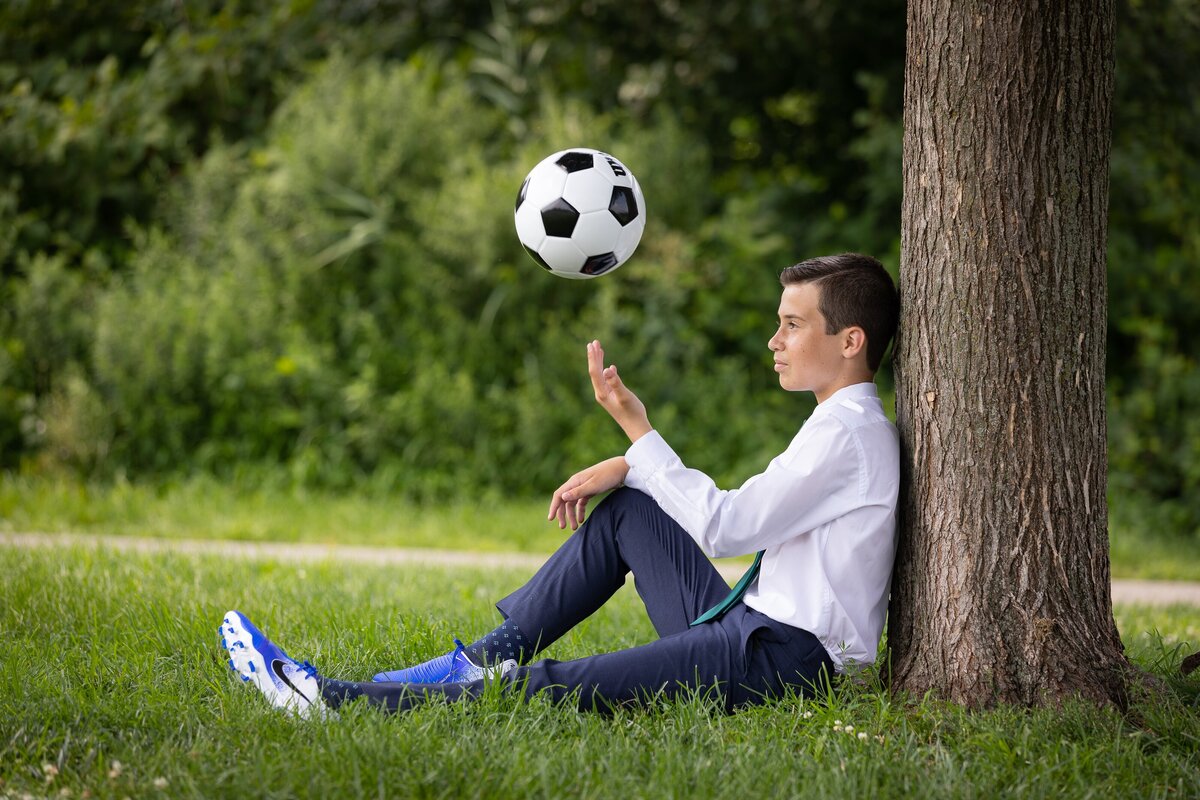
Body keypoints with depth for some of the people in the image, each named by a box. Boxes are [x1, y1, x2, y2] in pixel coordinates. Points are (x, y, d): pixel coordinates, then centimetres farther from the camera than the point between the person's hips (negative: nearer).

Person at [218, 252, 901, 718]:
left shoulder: (848, 432, -14)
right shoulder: (844, 426, 19)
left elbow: (721, 526, -18)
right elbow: (741, 515, 24)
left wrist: (638, 430, -12)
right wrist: (628, 467, 13)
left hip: (780, 657, -10)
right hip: (750, 630, 10)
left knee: (547, 690, -17)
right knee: (629, 510, 15)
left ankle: (327, 699, -19)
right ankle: (485, 660, 11)